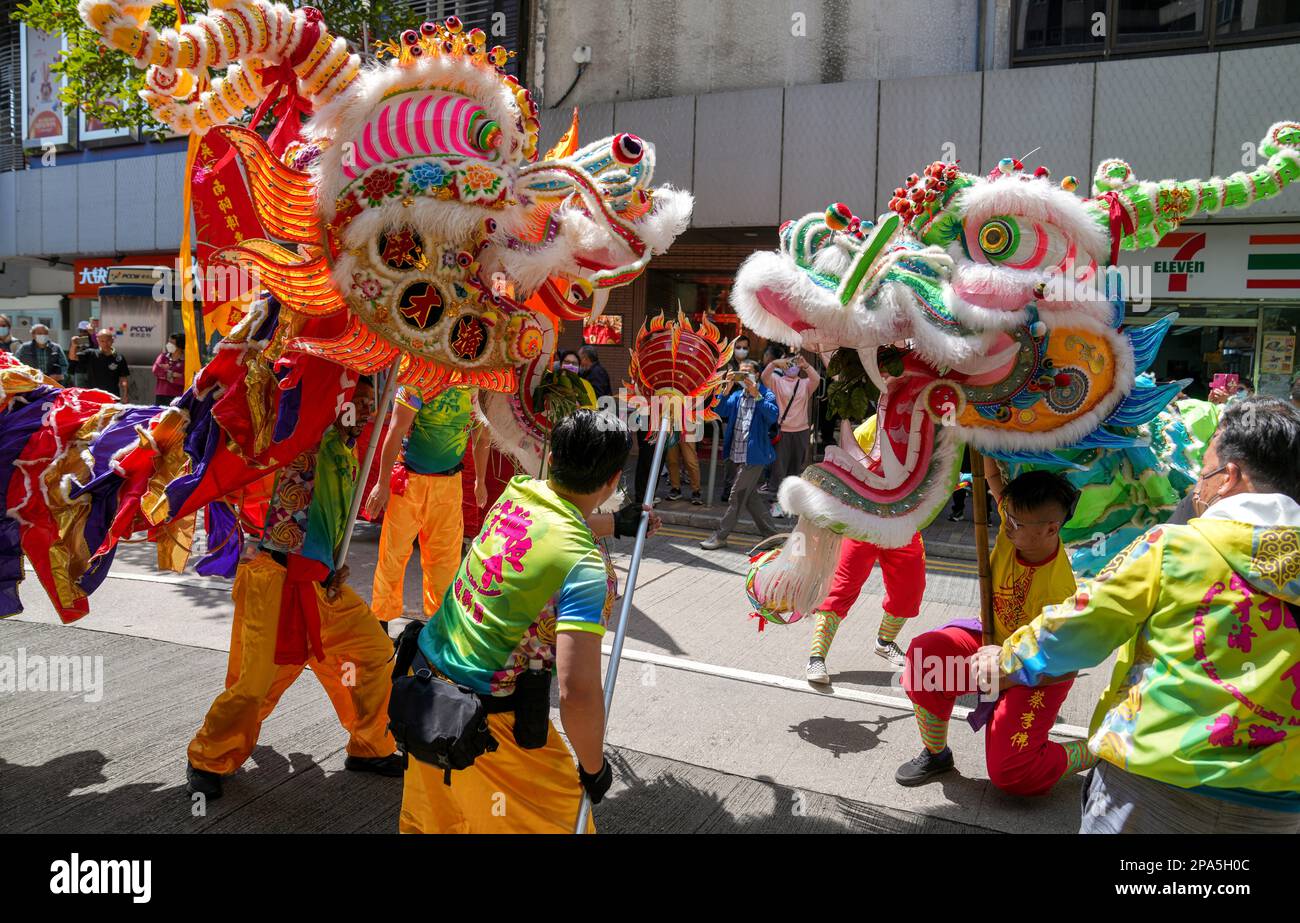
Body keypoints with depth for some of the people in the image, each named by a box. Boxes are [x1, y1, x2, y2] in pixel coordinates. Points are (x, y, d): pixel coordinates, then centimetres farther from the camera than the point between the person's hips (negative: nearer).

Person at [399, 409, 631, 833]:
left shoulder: (517, 492, -4)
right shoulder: (585, 567, -24)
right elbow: (577, 692, -29)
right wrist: (594, 767, -12)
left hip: (427, 667, 7)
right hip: (484, 719, -7)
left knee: (431, 816, 29)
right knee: (559, 812, 15)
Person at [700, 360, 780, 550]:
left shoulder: (766, 395, -6)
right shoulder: (736, 395, 12)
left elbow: (772, 416, -24)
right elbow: (721, 412, -1)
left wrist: (756, 395, -26)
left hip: (753, 455, -7)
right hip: (736, 454, 7)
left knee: (737, 496, -2)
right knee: (750, 496, 14)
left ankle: (720, 536, 7)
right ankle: (770, 534, 26)